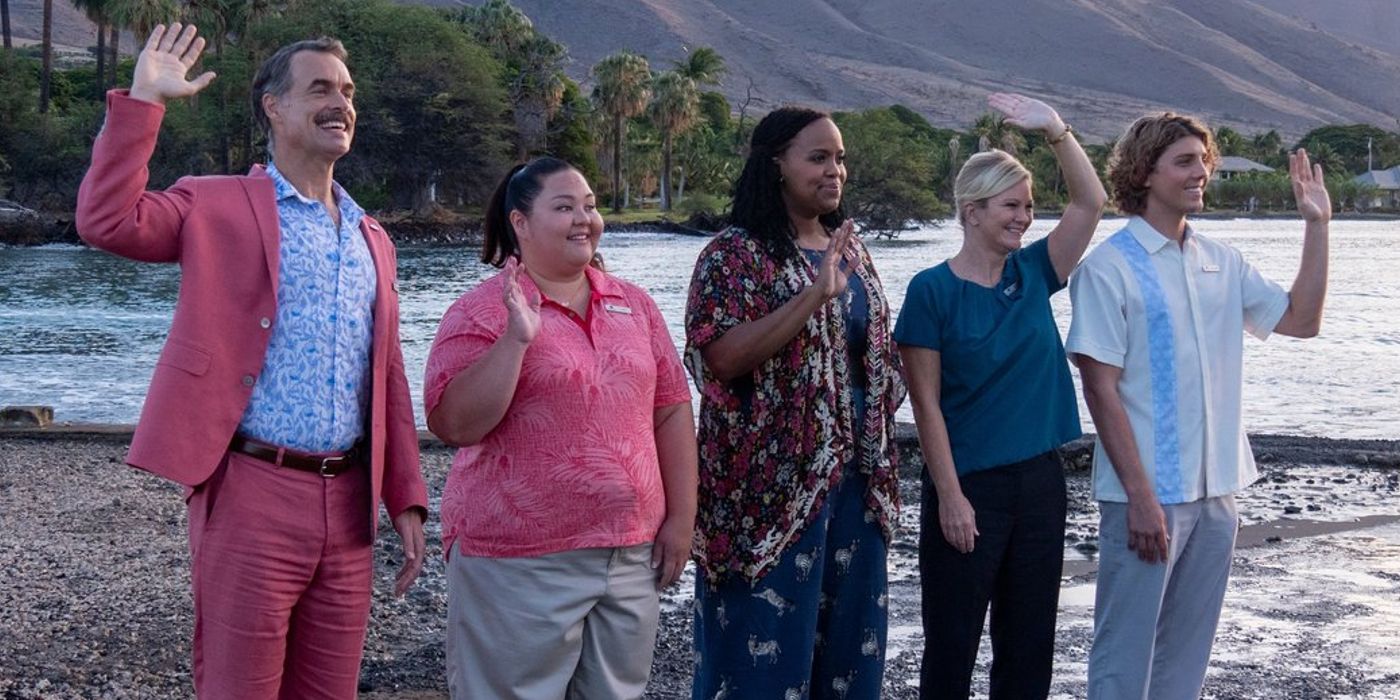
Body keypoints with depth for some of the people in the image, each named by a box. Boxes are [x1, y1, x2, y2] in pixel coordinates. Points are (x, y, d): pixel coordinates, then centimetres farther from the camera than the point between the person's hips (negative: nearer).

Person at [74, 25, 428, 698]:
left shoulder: (371, 238, 18)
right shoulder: (218, 206, 1)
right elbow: (109, 220, -15)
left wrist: (406, 499, 11)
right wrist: (144, 99, -14)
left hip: (348, 502, 5)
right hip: (253, 495, -5)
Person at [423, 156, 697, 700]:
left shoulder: (635, 305, 9)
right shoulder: (482, 311, -6)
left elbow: (671, 412, 11)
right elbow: (453, 425, -15)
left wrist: (681, 518, 5)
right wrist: (516, 339, -22)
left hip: (630, 553, 5)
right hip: (519, 561, -5)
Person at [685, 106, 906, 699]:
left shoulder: (850, 249, 13)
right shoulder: (735, 254, -9)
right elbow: (721, 356, -21)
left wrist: (880, 458, 15)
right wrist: (815, 295, -26)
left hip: (852, 478, 7)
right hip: (773, 485, -7)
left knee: (849, 635, 12)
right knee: (767, 638, -1)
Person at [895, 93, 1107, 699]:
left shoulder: (1032, 273, 5)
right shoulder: (932, 290, -9)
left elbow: (1089, 203, -3)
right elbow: (927, 404, -10)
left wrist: (1055, 131, -15)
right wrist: (950, 495, -14)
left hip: (1039, 478, 5)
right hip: (968, 486, -5)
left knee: (1030, 642, 12)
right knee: (953, 643, 4)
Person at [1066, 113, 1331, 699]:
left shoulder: (1221, 264, 9)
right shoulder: (1110, 268, -10)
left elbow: (1301, 320, 14)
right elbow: (1101, 390, -13)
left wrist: (1317, 226, 6)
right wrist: (1140, 496, -17)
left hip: (1216, 492, 6)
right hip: (1147, 496, -6)